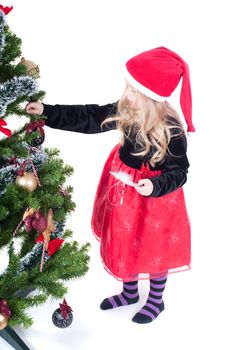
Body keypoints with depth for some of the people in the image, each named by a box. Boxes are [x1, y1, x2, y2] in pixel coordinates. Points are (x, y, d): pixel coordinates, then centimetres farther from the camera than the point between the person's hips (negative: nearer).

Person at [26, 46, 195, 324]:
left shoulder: (172, 130, -27)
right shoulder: (125, 111, -11)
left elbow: (178, 171, -20)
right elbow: (89, 117, -5)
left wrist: (155, 186, -38)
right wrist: (47, 112, -11)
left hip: (155, 196, -6)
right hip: (123, 191, 6)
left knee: (154, 249, 15)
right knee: (125, 243, 22)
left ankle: (156, 300, 42)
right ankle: (129, 292, 49)